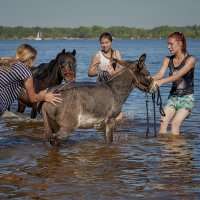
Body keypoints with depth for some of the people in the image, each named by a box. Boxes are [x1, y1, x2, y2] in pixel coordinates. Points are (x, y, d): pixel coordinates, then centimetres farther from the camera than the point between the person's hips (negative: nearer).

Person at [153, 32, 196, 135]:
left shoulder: (190, 59, -10)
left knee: (175, 123, -21)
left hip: (187, 97, -4)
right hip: (173, 96, 4)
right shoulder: (168, 60, 6)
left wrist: (161, 81, -38)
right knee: (163, 121, -15)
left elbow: (179, 75, -24)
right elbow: (160, 73, -11)